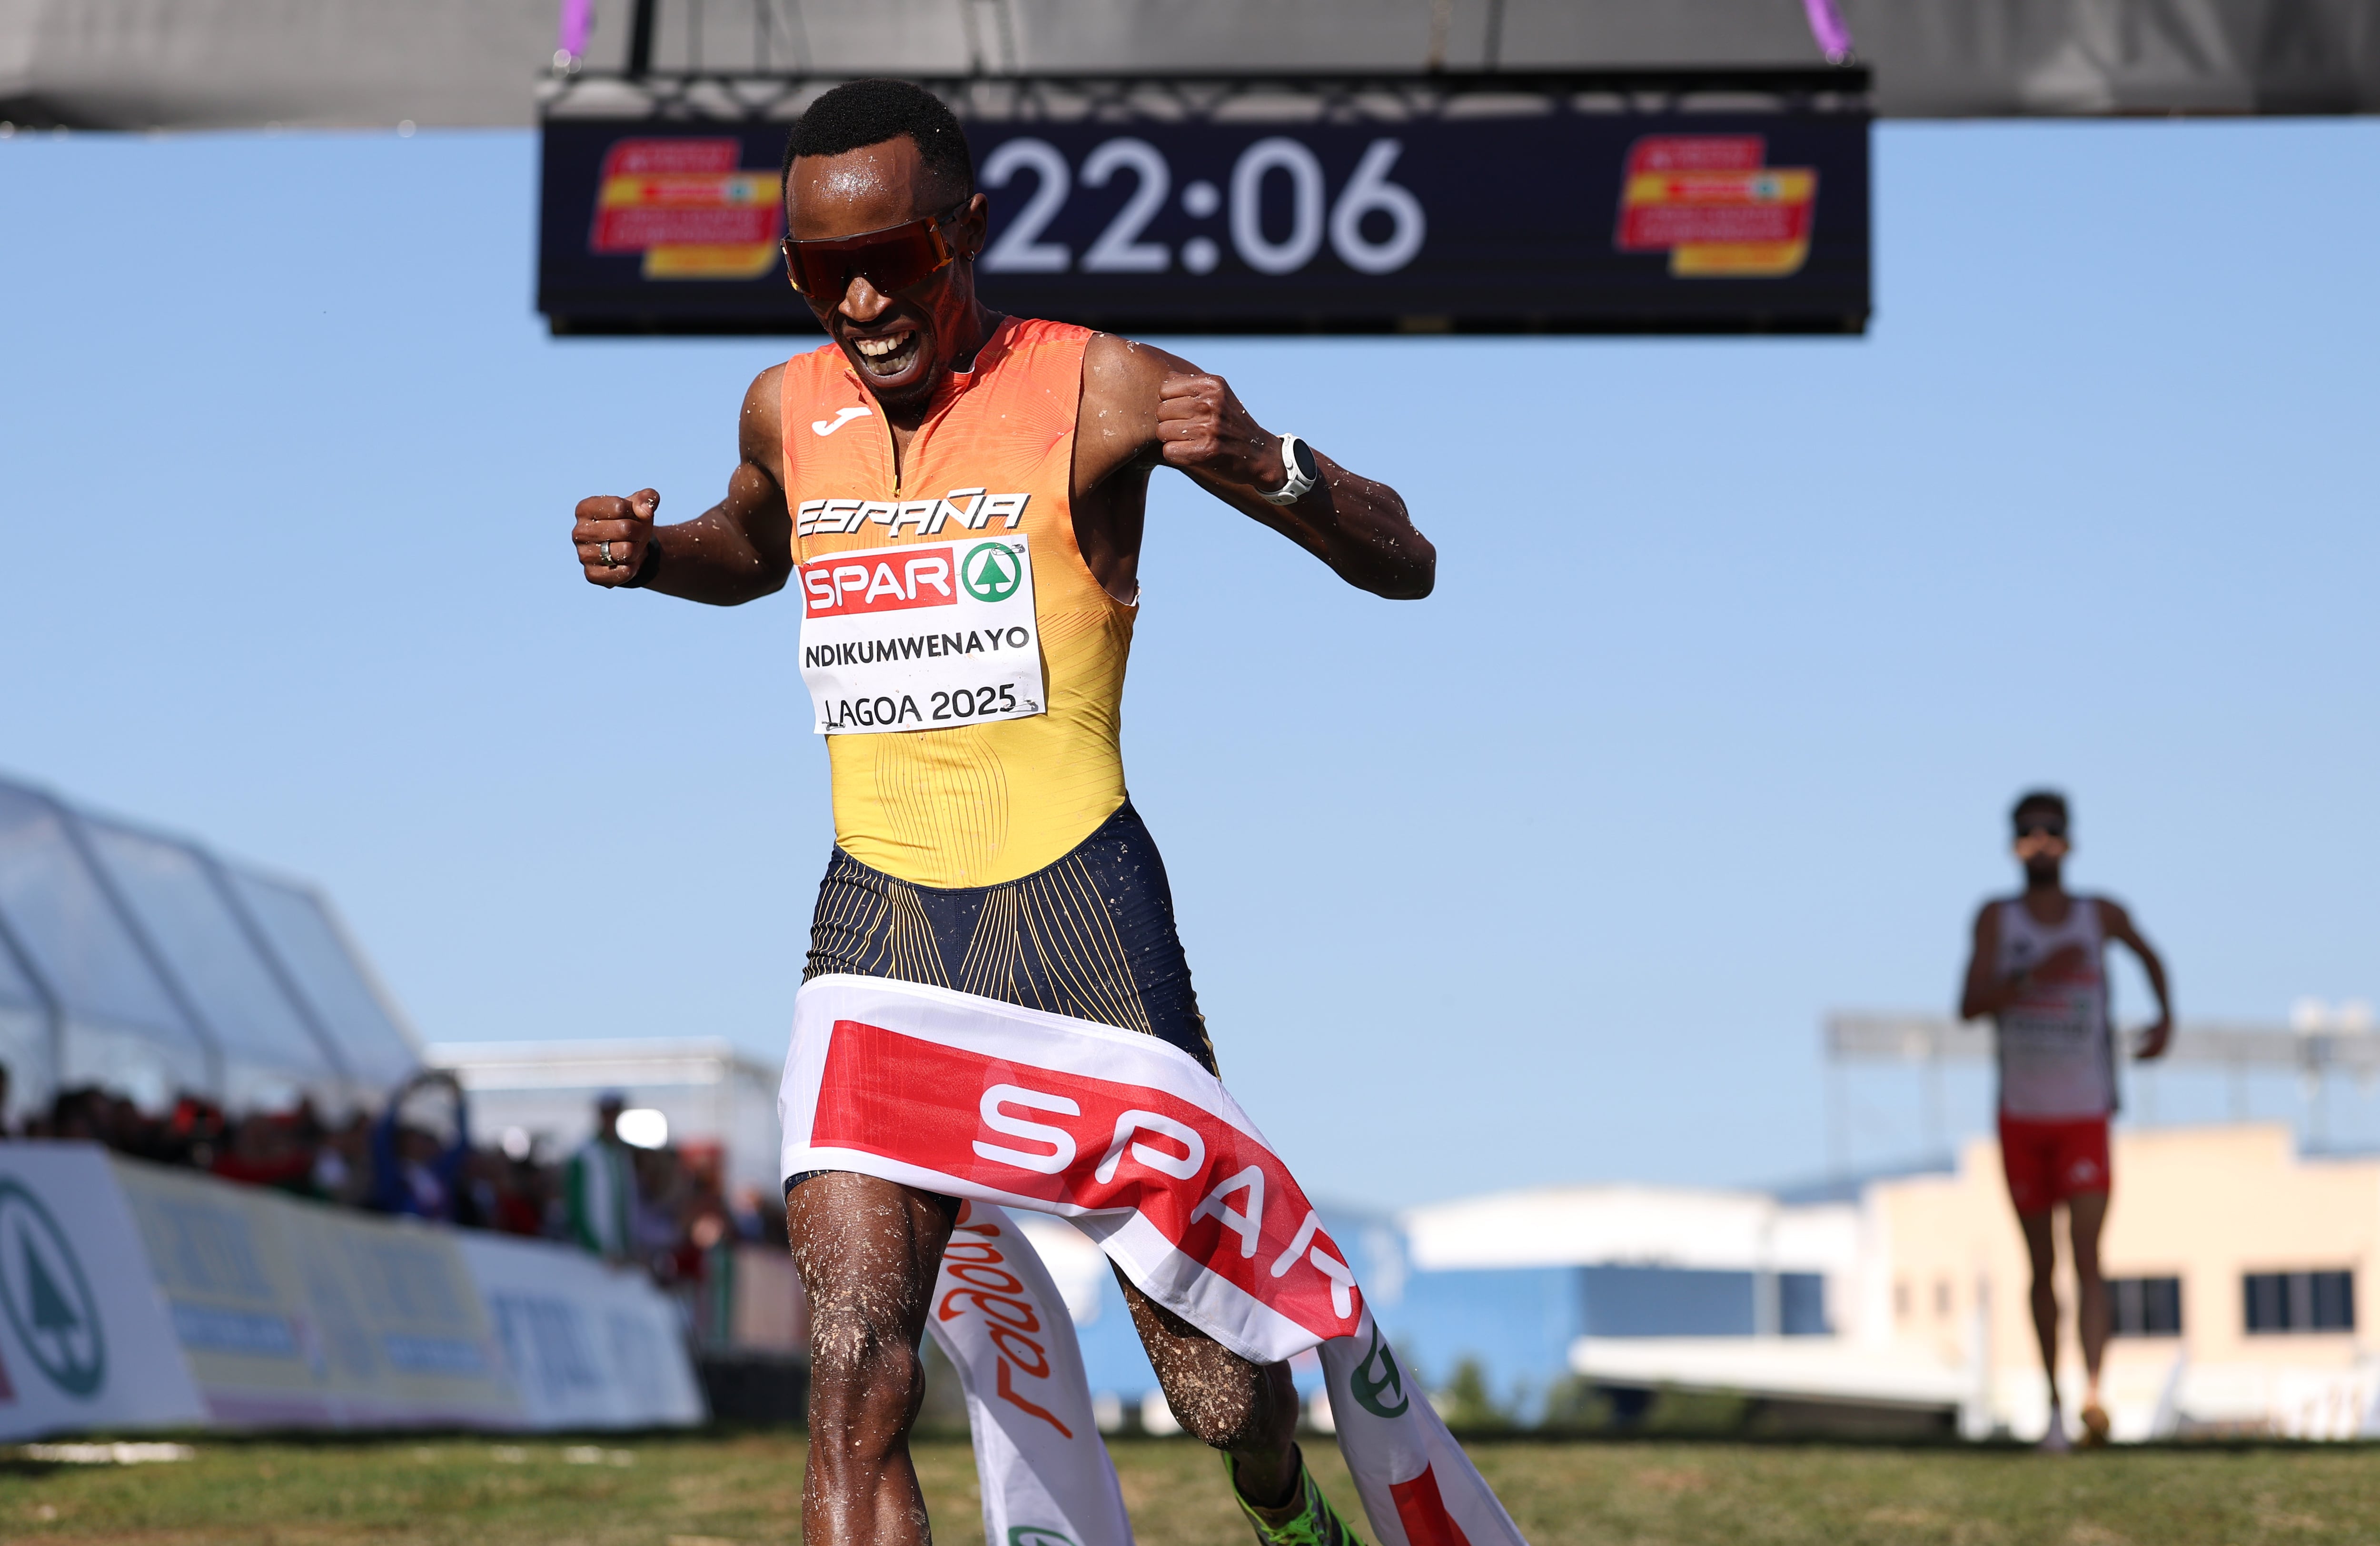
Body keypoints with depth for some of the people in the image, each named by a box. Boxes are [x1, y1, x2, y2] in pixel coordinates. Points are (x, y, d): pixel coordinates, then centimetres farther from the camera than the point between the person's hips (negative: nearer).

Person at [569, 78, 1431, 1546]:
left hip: (1077, 905, -3)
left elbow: (1402, 565, -7)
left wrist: (1266, 464, -28)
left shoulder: (1098, 390, -8)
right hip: (877, 921, 3)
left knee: (1216, 1380, 4)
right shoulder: (788, 409, 6)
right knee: (855, 1381, -14)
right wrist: (650, 553, 9)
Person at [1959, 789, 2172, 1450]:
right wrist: (2035, 977, -25)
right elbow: (1970, 1006, -13)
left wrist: (2166, 1017, 12)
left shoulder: (2101, 916, 1)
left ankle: (2093, 1395, -30)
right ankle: (2054, 1402, 19)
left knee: (2087, 1258, -15)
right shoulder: (1997, 918, -2)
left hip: (2085, 1118, -1)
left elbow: (2148, 954, 24)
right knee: (2043, 1266, 9)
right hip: (2022, 1117, 1)